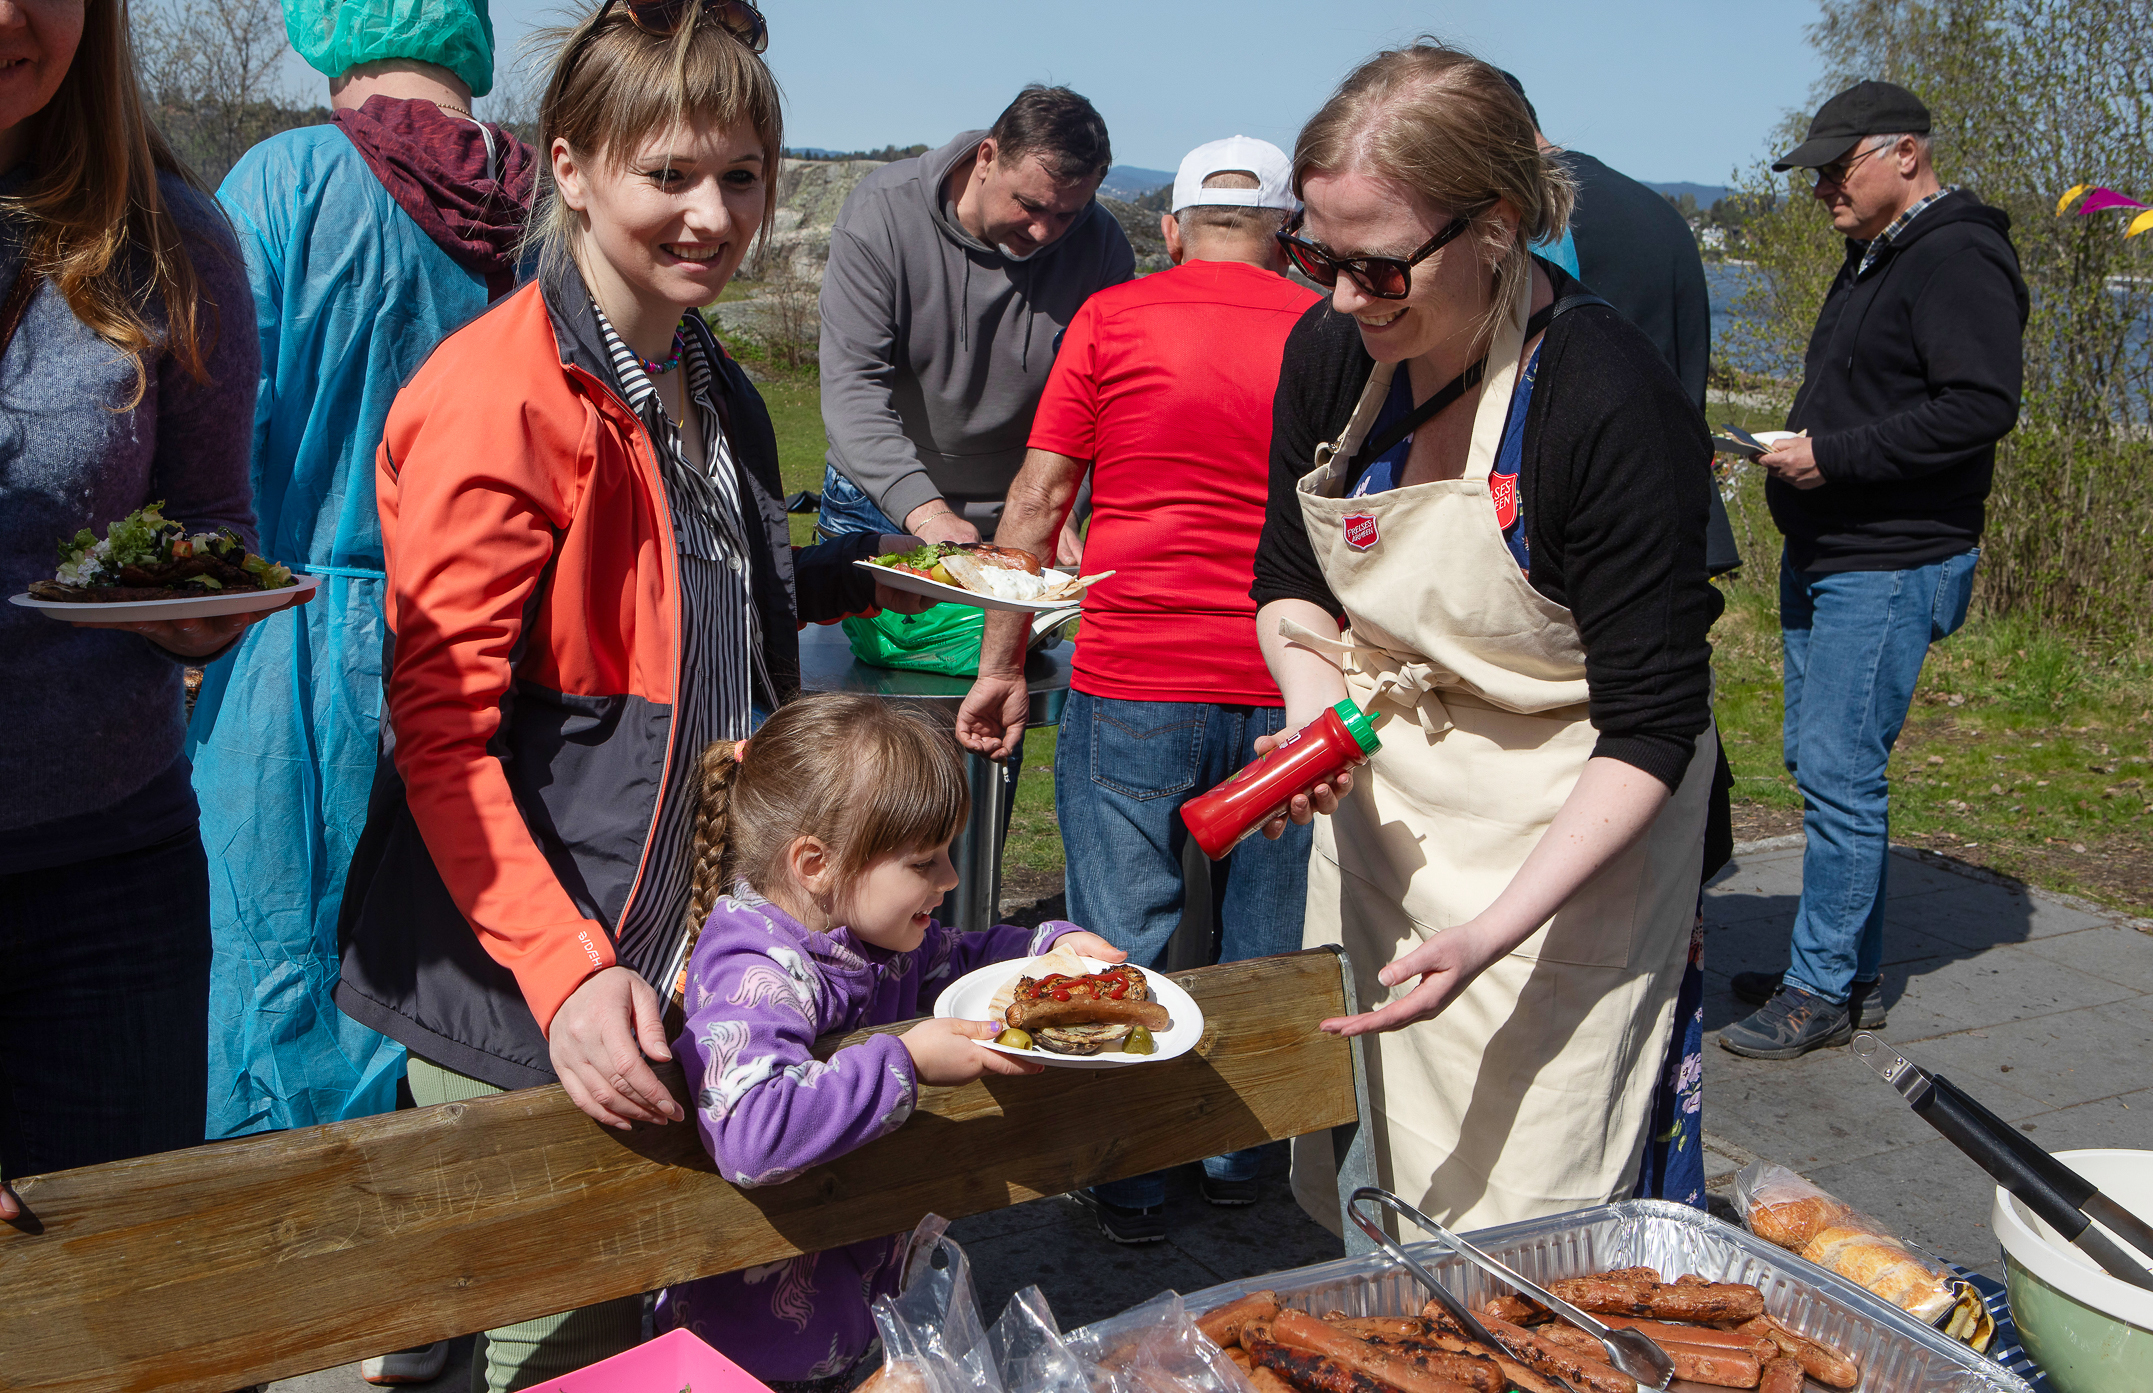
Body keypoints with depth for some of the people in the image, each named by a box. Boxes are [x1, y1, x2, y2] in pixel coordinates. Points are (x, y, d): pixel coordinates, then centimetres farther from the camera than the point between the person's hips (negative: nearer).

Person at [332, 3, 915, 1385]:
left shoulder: (712, 391, 10)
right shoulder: (500, 393, -18)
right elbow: (443, 731, -19)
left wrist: (854, 573, 12)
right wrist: (566, 970, -27)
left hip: (683, 954, 8)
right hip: (526, 999, -8)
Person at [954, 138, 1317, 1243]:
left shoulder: (1112, 318, 2)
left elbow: (1038, 501, 1)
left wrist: (1002, 667, 7)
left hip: (1132, 683, -2)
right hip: (1284, 689, 2)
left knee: (1122, 948, 9)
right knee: (1265, 947, 15)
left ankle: (1130, 1180, 18)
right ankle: (1241, 1155, 29)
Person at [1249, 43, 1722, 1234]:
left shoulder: (1610, 406, -26)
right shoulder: (1329, 351, -7)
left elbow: (1651, 727, -22)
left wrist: (1494, 932, -30)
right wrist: (1314, 703, -12)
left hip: (1569, 830, -5)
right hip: (1380, 803, 6)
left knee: (1517, 1215, -1)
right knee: (1356, 1190, 15)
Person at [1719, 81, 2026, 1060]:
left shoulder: (1958, 260, -13)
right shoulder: (1871, 259, 18)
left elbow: (1984, 405, -24)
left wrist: (1836, 455, -23)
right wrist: (1796, 451, 12)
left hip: (1893, 567, -10)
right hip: (1824, 557, 10)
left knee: (1838, 771, -9)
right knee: (1818, 762, 13)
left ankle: (1824, 989, 1)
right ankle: (1850, 967, 24)